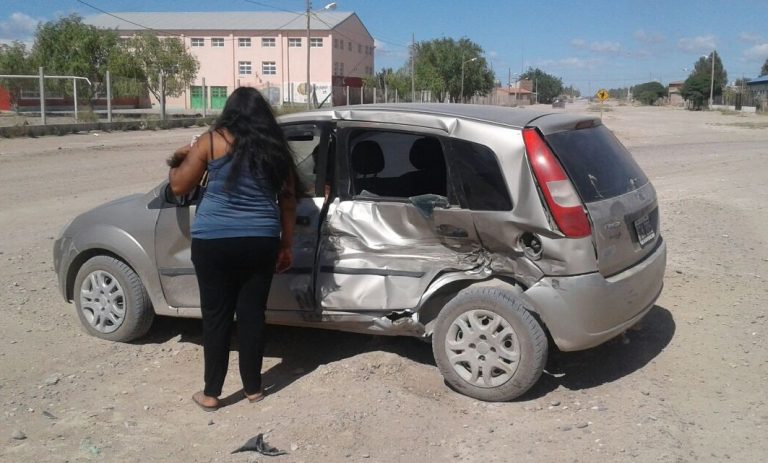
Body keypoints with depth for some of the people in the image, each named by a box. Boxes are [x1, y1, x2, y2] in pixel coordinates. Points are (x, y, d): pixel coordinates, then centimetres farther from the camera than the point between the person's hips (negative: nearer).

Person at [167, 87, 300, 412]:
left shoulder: (211, 141, -2)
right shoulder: (275, 148, 6)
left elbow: (179, 187, 2)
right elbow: (288, 201, 9)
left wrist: (177, 162, 21)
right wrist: (286, 246, 17)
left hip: (213, 242, -2)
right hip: (260, 243, 2)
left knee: (216, 317, 7)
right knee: (252, 315, 11)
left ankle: (211, 394, 18)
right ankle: (253, 388, 23)